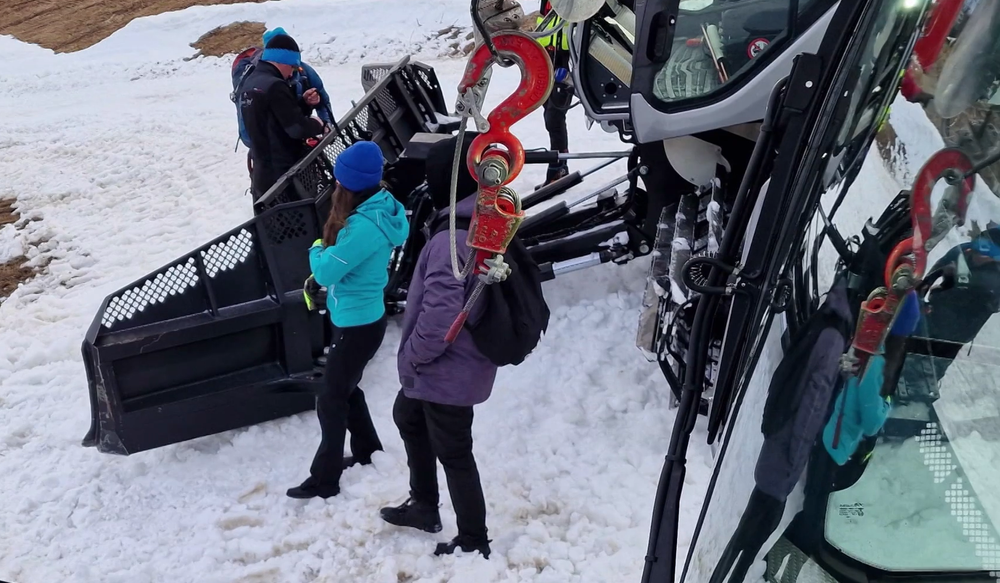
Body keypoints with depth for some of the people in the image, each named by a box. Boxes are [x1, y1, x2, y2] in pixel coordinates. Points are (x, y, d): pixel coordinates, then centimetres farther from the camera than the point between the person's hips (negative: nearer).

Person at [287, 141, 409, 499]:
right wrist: (325, 256, -4)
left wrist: (316, 250, -3)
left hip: (357, 324, -9)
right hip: (358, 317, 9)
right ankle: (368, 452, 42)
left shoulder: (364, 225, -30)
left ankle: (325, 479, 18)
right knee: (346, 389, 25)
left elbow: (326, 271, -22)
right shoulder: (379, 206, -1)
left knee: (331, 401, 5)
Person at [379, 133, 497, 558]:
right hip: (459, 364, 10)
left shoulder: (451, 241, -29)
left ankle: (473, 542, 27)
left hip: (447, 372, -10)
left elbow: (439, 318, -34)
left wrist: (411, 356, -14)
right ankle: (424, 506, 44)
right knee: (408, 417, 28)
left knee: (453, 454, 7)